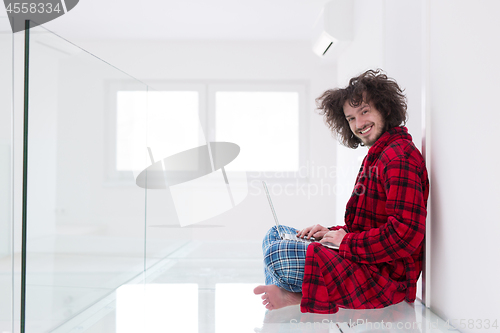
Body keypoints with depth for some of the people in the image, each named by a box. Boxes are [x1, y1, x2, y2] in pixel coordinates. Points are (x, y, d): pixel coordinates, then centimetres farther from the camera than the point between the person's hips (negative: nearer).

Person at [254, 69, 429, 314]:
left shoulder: (399, 156, -17)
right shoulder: (377, 155, 18)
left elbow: (405, 233, -28)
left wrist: (346, 241, -18)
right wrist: (332, 233, 4)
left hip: (385, 277, -11)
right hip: (364, 261, 11)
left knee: (277, 255, -29)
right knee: (276, 235, 15)